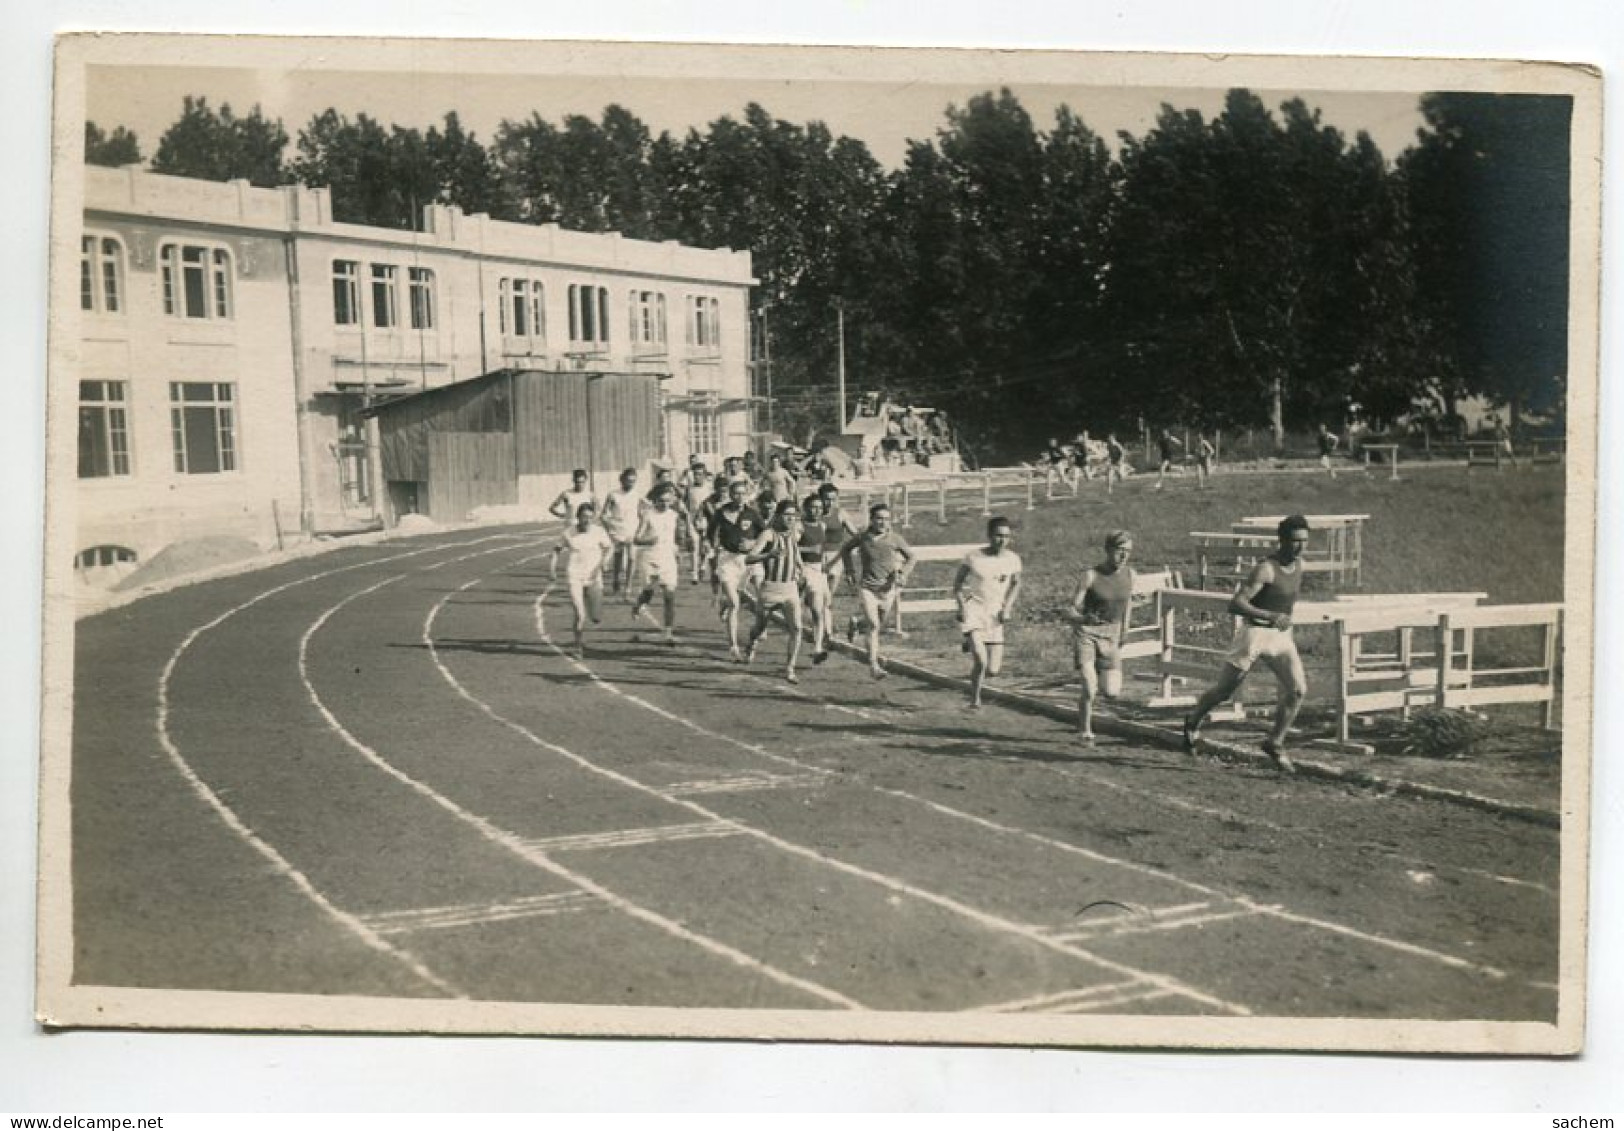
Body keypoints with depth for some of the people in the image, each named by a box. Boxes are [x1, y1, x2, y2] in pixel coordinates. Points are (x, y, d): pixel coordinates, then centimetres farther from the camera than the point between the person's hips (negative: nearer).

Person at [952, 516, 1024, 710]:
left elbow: (1016, 583, 16)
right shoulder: (974, 556, -8)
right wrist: (962, 605, -12)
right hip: (973, 609, -4)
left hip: (995, 614, 4)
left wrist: (1007, 606, 2)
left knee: (993, 670, 1)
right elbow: (958, 582, 1)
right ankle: (975, 699, 1)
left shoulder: (1013, 559, 0)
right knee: (981, 660, -21)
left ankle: (972, 646, 34)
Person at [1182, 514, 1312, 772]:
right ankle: (1193, 724, 34)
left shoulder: (1298, 564, 3)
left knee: (1297, 689, -11)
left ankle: (1275, 743, 4)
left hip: (1281, 635, 6)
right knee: (1224, 690, 6)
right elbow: (1235, 604, -28)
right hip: (1254, 632, -6)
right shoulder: (1266, 568, -21)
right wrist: (1270, 616, -35)